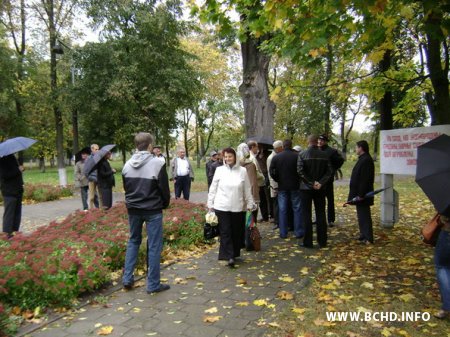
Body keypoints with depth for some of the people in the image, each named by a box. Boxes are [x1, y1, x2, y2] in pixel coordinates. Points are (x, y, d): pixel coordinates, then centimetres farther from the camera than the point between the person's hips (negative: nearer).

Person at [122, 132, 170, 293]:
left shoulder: (127, 164, 1)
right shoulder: (157, 163, -16)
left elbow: (125, 188, 10)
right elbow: (164, 188, -10)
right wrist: (165, 204, 8)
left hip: (133, 209, 5)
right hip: (153, 210, -5)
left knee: (133, 241, 21)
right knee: (154, 246, 4)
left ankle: (127, 278, 21)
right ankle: (153, 284, 11)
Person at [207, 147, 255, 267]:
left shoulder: (242, 171, 0)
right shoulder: (219, 170, -1)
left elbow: (247, 190, 5)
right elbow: (213, 188, 4)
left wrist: (250, 204, 7)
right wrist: (210, 204, 4)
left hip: (237, 207, 1)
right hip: (222, 207, -1)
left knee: (236, 232, 10)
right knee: (225, 232, -3)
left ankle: (234, 254, 26)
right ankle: (229, 256, 1)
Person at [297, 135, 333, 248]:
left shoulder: (302, 154, -7)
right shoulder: (323, 155, 3)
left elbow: (300, 171, -17)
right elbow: (329, 171, -3)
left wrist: (311, 182, -12)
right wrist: (320, 183, -9)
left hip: (306, 188, -3)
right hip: (320, 188, 3)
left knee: (306, 215, 3)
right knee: (321, 214, 11)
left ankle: (308, 242, 5)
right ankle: (322, 241, 15)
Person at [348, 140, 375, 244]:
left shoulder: (366, 160, -20)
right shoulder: (363, 159, 13)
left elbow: (365, 179, -24)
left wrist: (361, 194, -23)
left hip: (362, 194, -10)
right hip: (359, 193, 10)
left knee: (364, 215, -4)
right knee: (361, 214, 17)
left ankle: (368, 238, 3)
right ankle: (364, 235, 27)